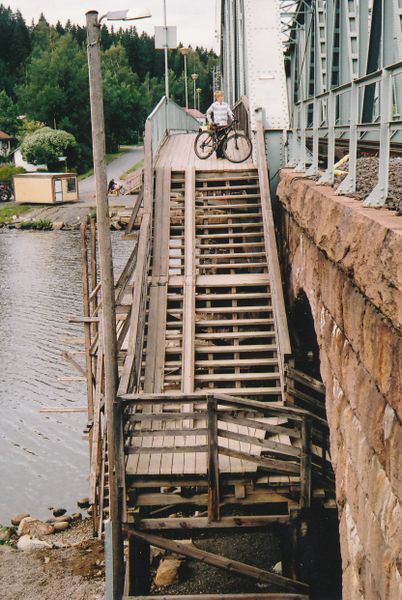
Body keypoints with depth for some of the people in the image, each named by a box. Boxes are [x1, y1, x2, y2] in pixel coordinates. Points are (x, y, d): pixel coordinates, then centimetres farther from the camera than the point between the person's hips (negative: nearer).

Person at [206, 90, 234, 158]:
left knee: (224, 140, 2)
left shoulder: (226, 104, 9)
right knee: (219, 140, -5)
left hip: (225, 124, 3)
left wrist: (233, 119, -12)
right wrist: (210, 121, 4)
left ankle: (223, 154, 11)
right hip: (218, 125, -3)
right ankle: (218, 154, 3)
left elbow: (230, 112, 3)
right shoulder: (214, 105, 2)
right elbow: (208, 113, 12)